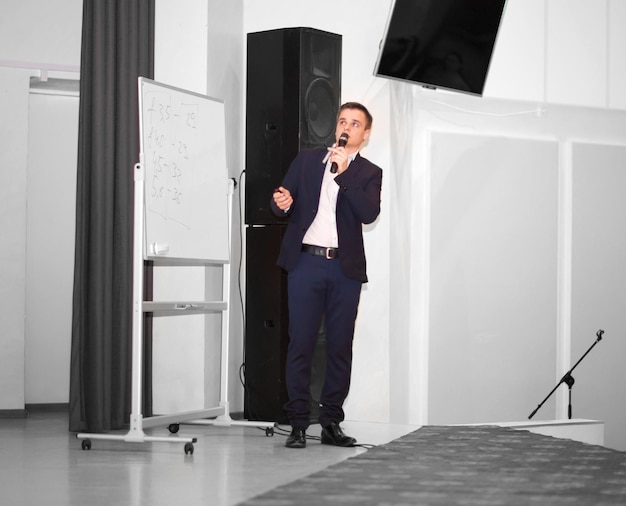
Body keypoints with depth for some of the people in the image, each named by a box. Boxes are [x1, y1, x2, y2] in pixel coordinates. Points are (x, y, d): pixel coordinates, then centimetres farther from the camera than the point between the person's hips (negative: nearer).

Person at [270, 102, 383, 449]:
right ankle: (298, 424, -2)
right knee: (300, 344, -4)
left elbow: (369, 213, -8)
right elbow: (281, 203, 10)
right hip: (306, 263, 0)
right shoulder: (306, 161, 14)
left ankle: (331, 423, 9)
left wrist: (343, 174, -15)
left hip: (344, 268, 0)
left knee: (340, 347, 2)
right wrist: (281, 203, -14)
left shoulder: (369, 173, 10)